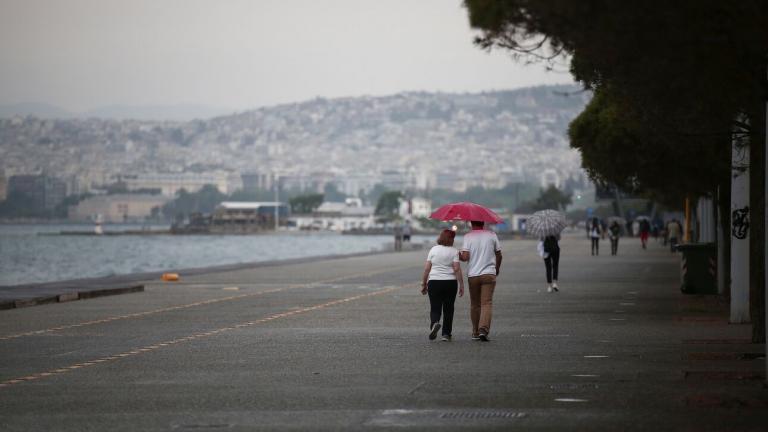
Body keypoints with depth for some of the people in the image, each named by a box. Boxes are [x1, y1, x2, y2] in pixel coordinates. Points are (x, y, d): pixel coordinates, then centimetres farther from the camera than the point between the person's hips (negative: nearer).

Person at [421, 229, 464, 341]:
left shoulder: (433, 249, 3)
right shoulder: (454, 251, -3)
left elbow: (427, 268, 2)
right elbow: (457, 269, -9)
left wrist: (424, 284, 9)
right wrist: (461, 285, -6)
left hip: (434, 282, 1)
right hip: (450, 282, -1)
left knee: (435, 308, 3)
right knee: (448, 309, 10)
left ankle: (434, 323, -26)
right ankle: (446, 334, 10)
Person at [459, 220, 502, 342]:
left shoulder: (468, 236, -1)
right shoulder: (492, 235, 3)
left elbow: (465, 257, -10)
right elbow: (499, 255, 8)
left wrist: (459, 256, 13)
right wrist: (497, 269, 25)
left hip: (473, 275, 1)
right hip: (489, 274, -1)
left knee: (475, 304, 12)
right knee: (487, 303, -6)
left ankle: (475, 332, 18)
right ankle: (483, 329, -24)